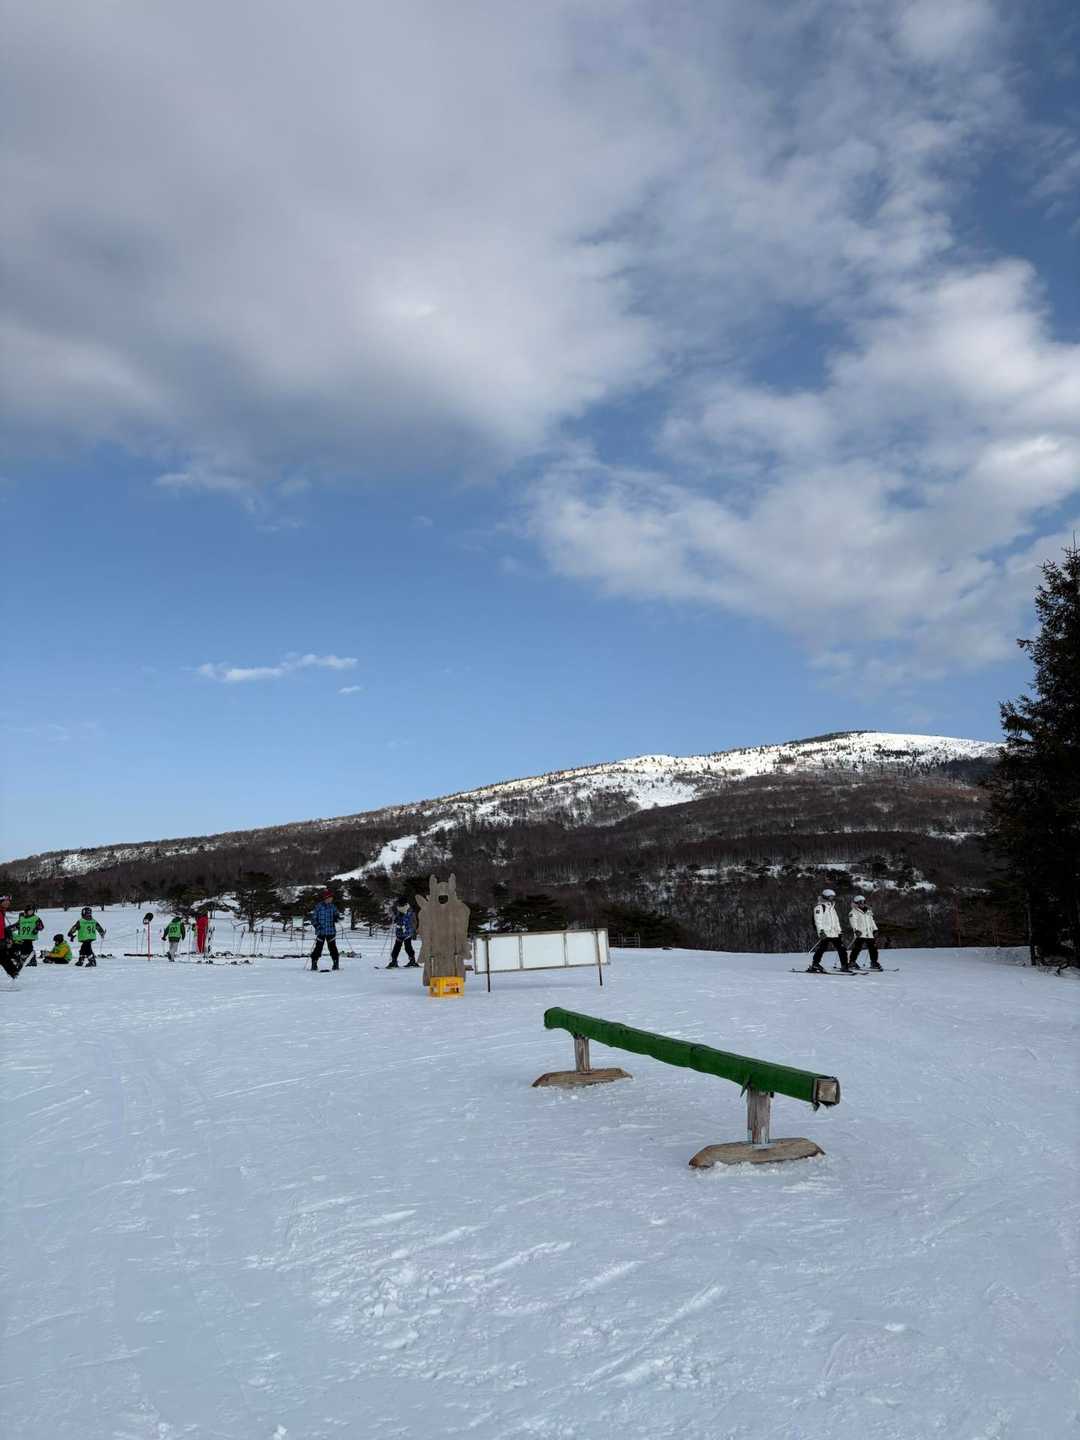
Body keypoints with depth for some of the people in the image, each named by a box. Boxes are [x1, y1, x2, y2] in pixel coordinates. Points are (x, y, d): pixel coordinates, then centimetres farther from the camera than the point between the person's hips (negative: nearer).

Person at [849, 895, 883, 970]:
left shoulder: (868, 912, 21)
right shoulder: (853, 912, -1)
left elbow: (872, 921, 28)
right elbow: (853, 922, -12)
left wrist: (875, 929, 19)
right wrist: (856, 930, -25)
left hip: (869, 934, 7)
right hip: (859, 934, -6)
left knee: (873, 947, 4)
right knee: (857, 948, -11)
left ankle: (874, 963, 15)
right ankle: (852, 962, -3)